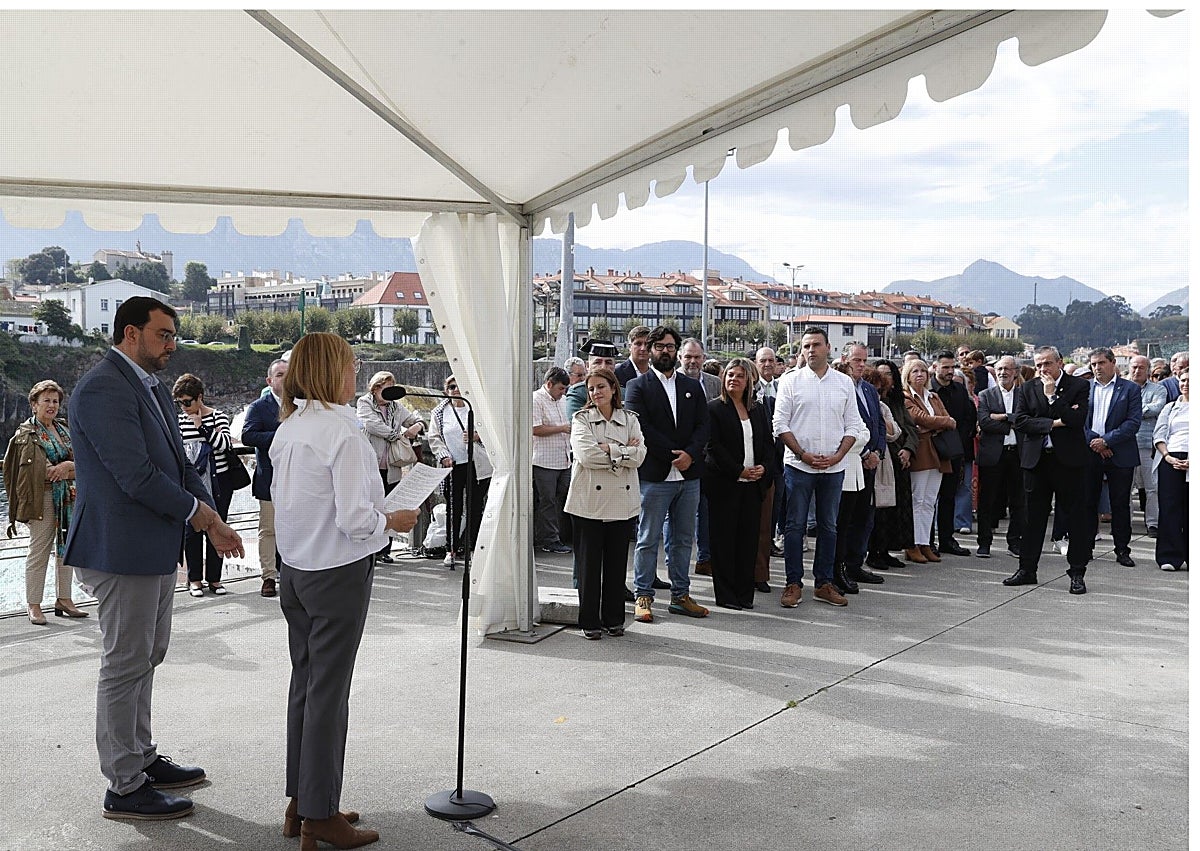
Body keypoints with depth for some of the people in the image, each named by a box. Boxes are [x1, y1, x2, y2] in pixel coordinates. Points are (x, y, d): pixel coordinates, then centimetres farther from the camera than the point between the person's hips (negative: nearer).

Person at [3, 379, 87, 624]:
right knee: (39, 550, -3)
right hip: (42, 498, -6)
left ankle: (63, 600, 19)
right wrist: (65, 470, -11)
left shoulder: (65, 430, 14)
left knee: (65, 547, 10)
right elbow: (35, 471, -12)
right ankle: (33, 605, 5)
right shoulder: (26, 434, -4)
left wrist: (68, 465, -7)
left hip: (69, 497, 6)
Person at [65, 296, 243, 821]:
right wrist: (195, 510, -11)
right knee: (125, 667, 1)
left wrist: (213, 522, 6)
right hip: (122, 551, -10)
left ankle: (142, 758, 36)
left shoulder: (151, 386, 13)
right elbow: (136, 475, -24)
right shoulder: (103, 389, -18)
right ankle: (125, 788, 14)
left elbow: (178, 463, 15)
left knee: (146, 659, 20)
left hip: (156, 550, 10)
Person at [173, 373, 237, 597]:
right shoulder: (179, 421, 5)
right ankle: (194, 579, 12)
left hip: (218, 481, -1)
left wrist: (201, 426, -16)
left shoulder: (218, 417, -1)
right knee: (192, 529, 1)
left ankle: (214, 578, 13)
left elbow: (224, 444, -14)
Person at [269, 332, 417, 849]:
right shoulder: (341, 430, -19)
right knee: (328, 690, 2)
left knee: (304, 683, 16)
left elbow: (281, 497, 13)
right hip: (338, 572, -8)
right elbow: (355, 519, -23)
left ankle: (299, 804, 27)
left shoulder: (287, 429, 5)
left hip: (295, 569, 8)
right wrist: (393, 521, -4)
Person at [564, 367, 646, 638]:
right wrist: (622, 452, -10)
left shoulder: (630, 419, 10)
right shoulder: (582, 419, 2)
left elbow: (638, 456, -4)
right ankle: (590, 621, 13)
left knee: (617, 562, 8)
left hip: (621, 500, 2)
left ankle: (614, 618, 20)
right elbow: (586, 455, -14)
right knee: (589, 562, 3)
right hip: (588, 501, -2)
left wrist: (608, 449, -12)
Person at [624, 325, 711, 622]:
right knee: (648, 540, 1)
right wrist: (673, 455, -13)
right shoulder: (637, 386, 1)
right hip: (654, 475, -4)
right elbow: (641, 428, -10)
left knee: (684, 539, 10)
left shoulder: (693, 386, 14)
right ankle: (643, 597, 10)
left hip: (689, 475, 5)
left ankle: (680, 595, 19)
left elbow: (703, 426, 6)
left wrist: (690, 454, -11)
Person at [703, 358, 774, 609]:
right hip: (725, 484, -4)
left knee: (749, 539, 6)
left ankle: (745, 592, 14)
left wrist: (765, 467, -6)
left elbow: (769, 443, 13)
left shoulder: (758, 410, 14)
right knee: (724, 539, 0)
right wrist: (739, 471, -13)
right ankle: (725, 595, 8)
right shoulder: (714, 408, -2)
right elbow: (713, 446, -10)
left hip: (754, 484, 5)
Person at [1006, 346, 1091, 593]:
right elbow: (1019, 422, -4)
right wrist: (1054, 422, -12)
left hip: (1068, 460, -3)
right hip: (1036, 459, 3)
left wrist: (1051, 395, -12)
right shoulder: (1027, 389, 8)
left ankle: (1077, 573, 10)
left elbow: (1077, 419, -14)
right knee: (1033, 517, 8)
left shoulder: (1078, 386, 0)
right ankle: (1027, 570, 17)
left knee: (1075, 517, 2)